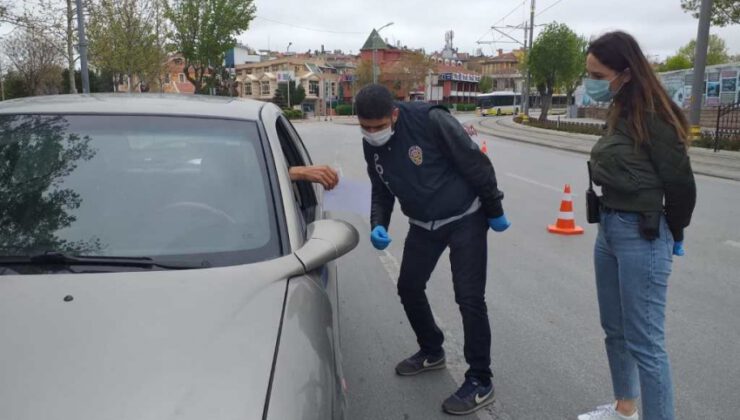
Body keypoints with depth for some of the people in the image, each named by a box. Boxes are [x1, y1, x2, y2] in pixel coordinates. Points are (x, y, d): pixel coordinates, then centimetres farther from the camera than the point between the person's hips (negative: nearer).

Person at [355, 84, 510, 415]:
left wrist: (494, 212, -12)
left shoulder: (431, 121, -27)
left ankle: (480, 382, 6)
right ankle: (432, 352, 37)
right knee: (408, 287, 13)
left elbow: (477, 164, -20)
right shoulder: (371, 145, -6)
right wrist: (378, 225, -13)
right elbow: (381, 191, 5)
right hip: (423, 224, 7)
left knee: (469, 298, -8)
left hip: (465, 219, -7)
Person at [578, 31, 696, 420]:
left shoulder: (653, 117, -16)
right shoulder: (620, 112, 10)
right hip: (608, 228, 10)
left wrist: (672, 236, 1)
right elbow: (616, 174, 8)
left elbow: (681, 185, -12)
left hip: (642, 236, -9)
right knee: (614, 330, 20)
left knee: (644, 343, -1)